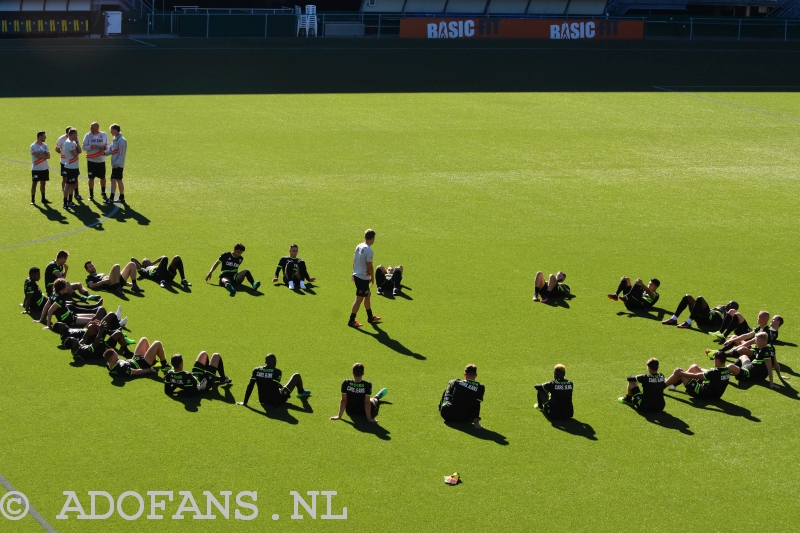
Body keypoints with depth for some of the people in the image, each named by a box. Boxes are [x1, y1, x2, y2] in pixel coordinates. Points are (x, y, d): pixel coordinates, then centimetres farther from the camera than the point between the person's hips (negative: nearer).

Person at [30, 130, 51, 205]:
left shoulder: (45, 146, 7)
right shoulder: (33, 146, -11)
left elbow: (48, 156, -2)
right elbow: (38, 156, -22)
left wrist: (41, 156, -15)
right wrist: (45, 155, -9)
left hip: (44, 168, 6)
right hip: (36, 169, -5)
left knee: (43, 183, 11)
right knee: (34, 183, 0)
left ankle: (43, 199, 18)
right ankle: (32, 199, 5)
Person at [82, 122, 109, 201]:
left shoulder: (104, 135, 3)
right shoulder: (88, 135, -1)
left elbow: (108, 145, 8)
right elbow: (84, 147, -2)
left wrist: (104, 147, -14)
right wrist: (90, 147, -21)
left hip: (101, 160, 1)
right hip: (91, 160, -1)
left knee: (102, 177, 8)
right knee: (91, 177, 2)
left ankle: (103, 193, 28)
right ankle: (91, 195, 13)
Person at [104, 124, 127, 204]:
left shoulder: (121, 140, -16)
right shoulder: (115, 139, 14)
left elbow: (122, 154, -18)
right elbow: (111, 150, 16)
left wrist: (117, 163, -20)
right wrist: (105, 153, -3)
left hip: (118, 165, -10)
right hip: (115, 164, 10)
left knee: (114, 180, -13)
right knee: (119, 180, 13)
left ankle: (111, 198, -16)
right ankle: (122, 198, 20)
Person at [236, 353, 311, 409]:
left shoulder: (256, 370, -6)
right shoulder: (277, 372, -16)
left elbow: (250, 386, -6)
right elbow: (274, 388, -20)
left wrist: (245, 402, -2)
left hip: (263, 401, 5)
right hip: (277, 401, -5)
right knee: (296, 376, 13)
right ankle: (301, 392, 43)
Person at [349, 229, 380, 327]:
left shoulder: (358, 247, 4)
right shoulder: (368, 250, -21)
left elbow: (354, 261, 12)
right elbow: (369, 266, -18)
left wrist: (354, 273, 22)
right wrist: (372, 278, -6)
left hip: (357, 275, 9)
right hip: (363, 278, -9)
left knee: (367, 295, 22)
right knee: (359, 299, -1)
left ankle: (370, 317, 34)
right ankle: (351, 321, 3)